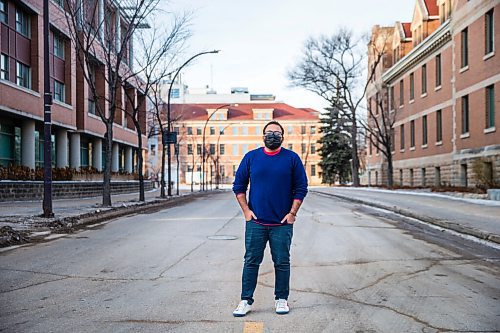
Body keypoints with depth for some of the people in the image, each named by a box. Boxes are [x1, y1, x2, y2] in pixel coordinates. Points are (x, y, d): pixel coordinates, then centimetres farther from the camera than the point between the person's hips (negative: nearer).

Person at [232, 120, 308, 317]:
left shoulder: (292, 158, 2)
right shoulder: (251, 157, 5)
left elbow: (301, 188, 3)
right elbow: (239, 186, 9)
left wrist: (292, 213, -4)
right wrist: (246, 211, 0)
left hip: (282, 223, -1)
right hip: (255, 222, 1)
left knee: (282, 263, 7)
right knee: (251, 262, 4)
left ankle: (281, 299, 21)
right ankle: (246, 301, 14)